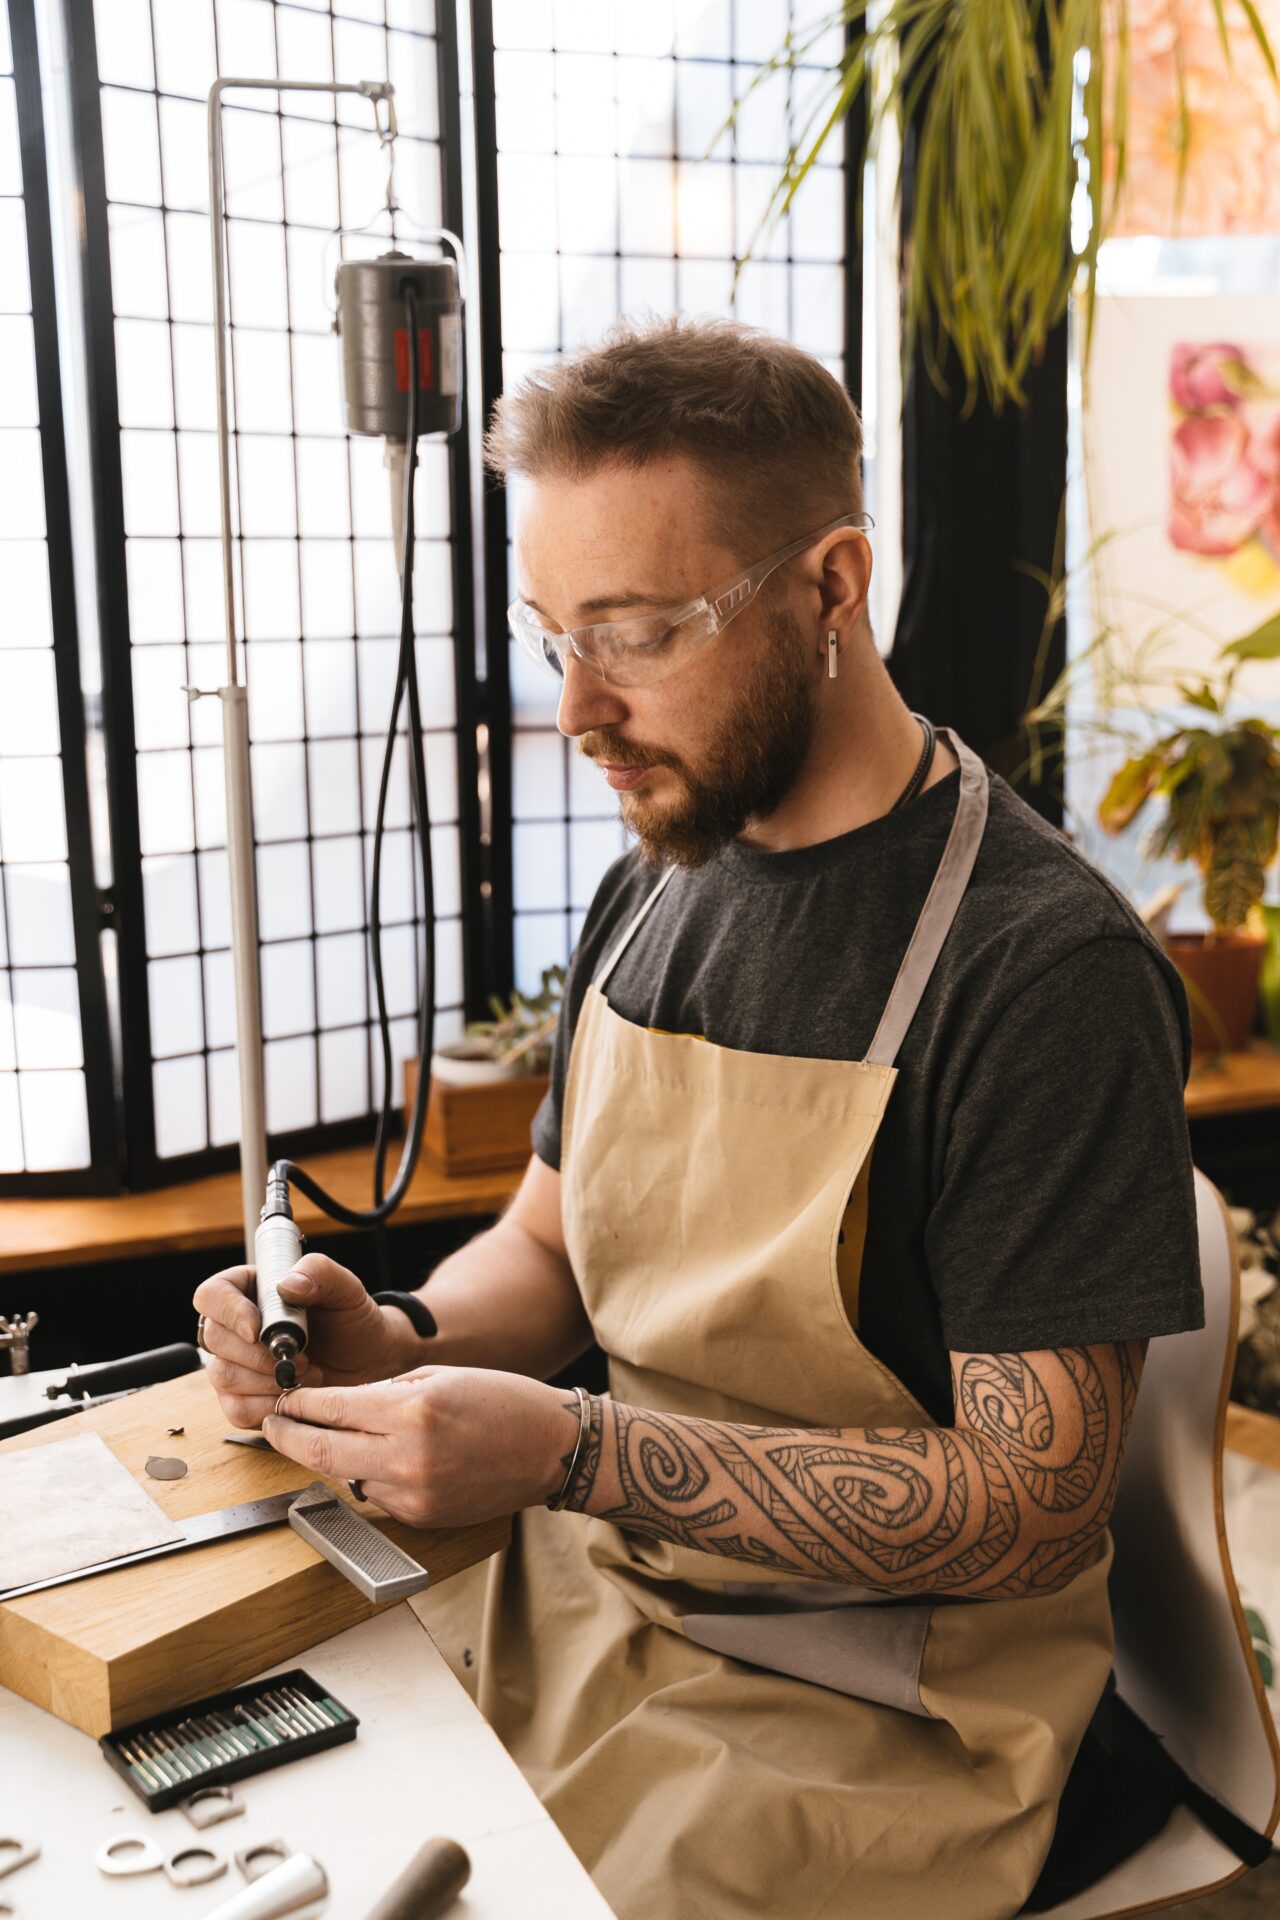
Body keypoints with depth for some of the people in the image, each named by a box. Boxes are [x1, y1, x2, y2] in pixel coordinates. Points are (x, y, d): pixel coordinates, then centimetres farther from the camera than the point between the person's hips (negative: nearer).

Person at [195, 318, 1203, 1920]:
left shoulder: (1050, 973, -20)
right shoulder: (650, 895, 3)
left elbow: (1031, 1509, -20)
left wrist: (572, 1453, -27)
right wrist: (401, 1344, -9)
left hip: (870, 1719, -6)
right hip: (580, 1601, 6)